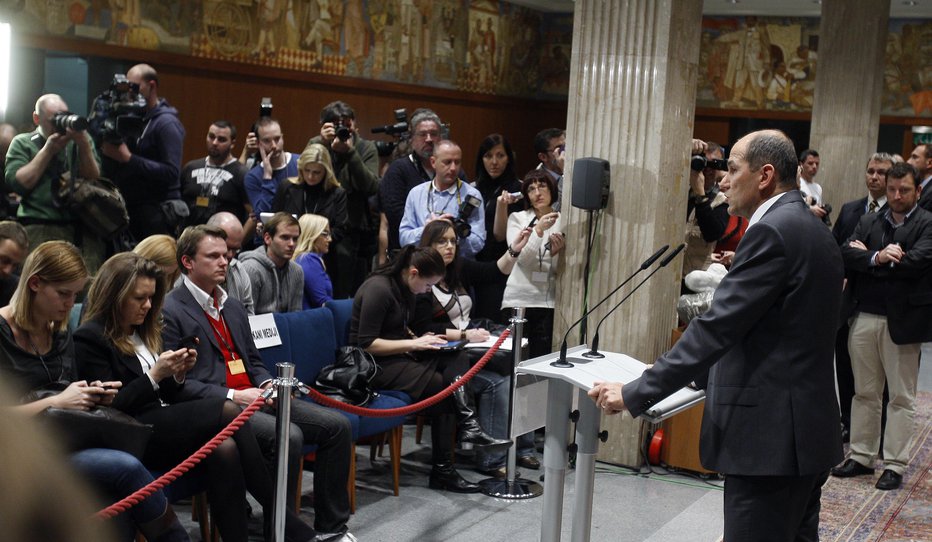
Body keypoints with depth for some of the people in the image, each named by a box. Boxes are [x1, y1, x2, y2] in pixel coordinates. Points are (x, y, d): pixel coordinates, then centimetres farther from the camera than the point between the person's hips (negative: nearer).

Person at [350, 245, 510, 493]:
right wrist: (413, 343, -20)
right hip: (375, 364, -9)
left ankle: (467, 425, -24)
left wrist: (418, 339, 3)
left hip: (399, 356, 9)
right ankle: (442, 471, -15)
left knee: (457, 359, -13)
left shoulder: (403, 288, 11)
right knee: (441, 386, -22)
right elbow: (367, 343, -21)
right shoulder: (378, 289, -18)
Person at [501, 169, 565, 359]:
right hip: (518, 300, 0)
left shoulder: (562, 222, 6)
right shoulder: (517, 218, 6)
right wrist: (539, 230, -21)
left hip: (547, 302, 0)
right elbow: (521, 258, -9)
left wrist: (556, 252, -14)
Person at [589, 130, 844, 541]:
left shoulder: (772, 232, -16)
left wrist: (635, 394, -19)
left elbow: (716, 328, -21)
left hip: (770, 435, -10)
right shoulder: (812, 229, 14)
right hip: (808, 429, 10)